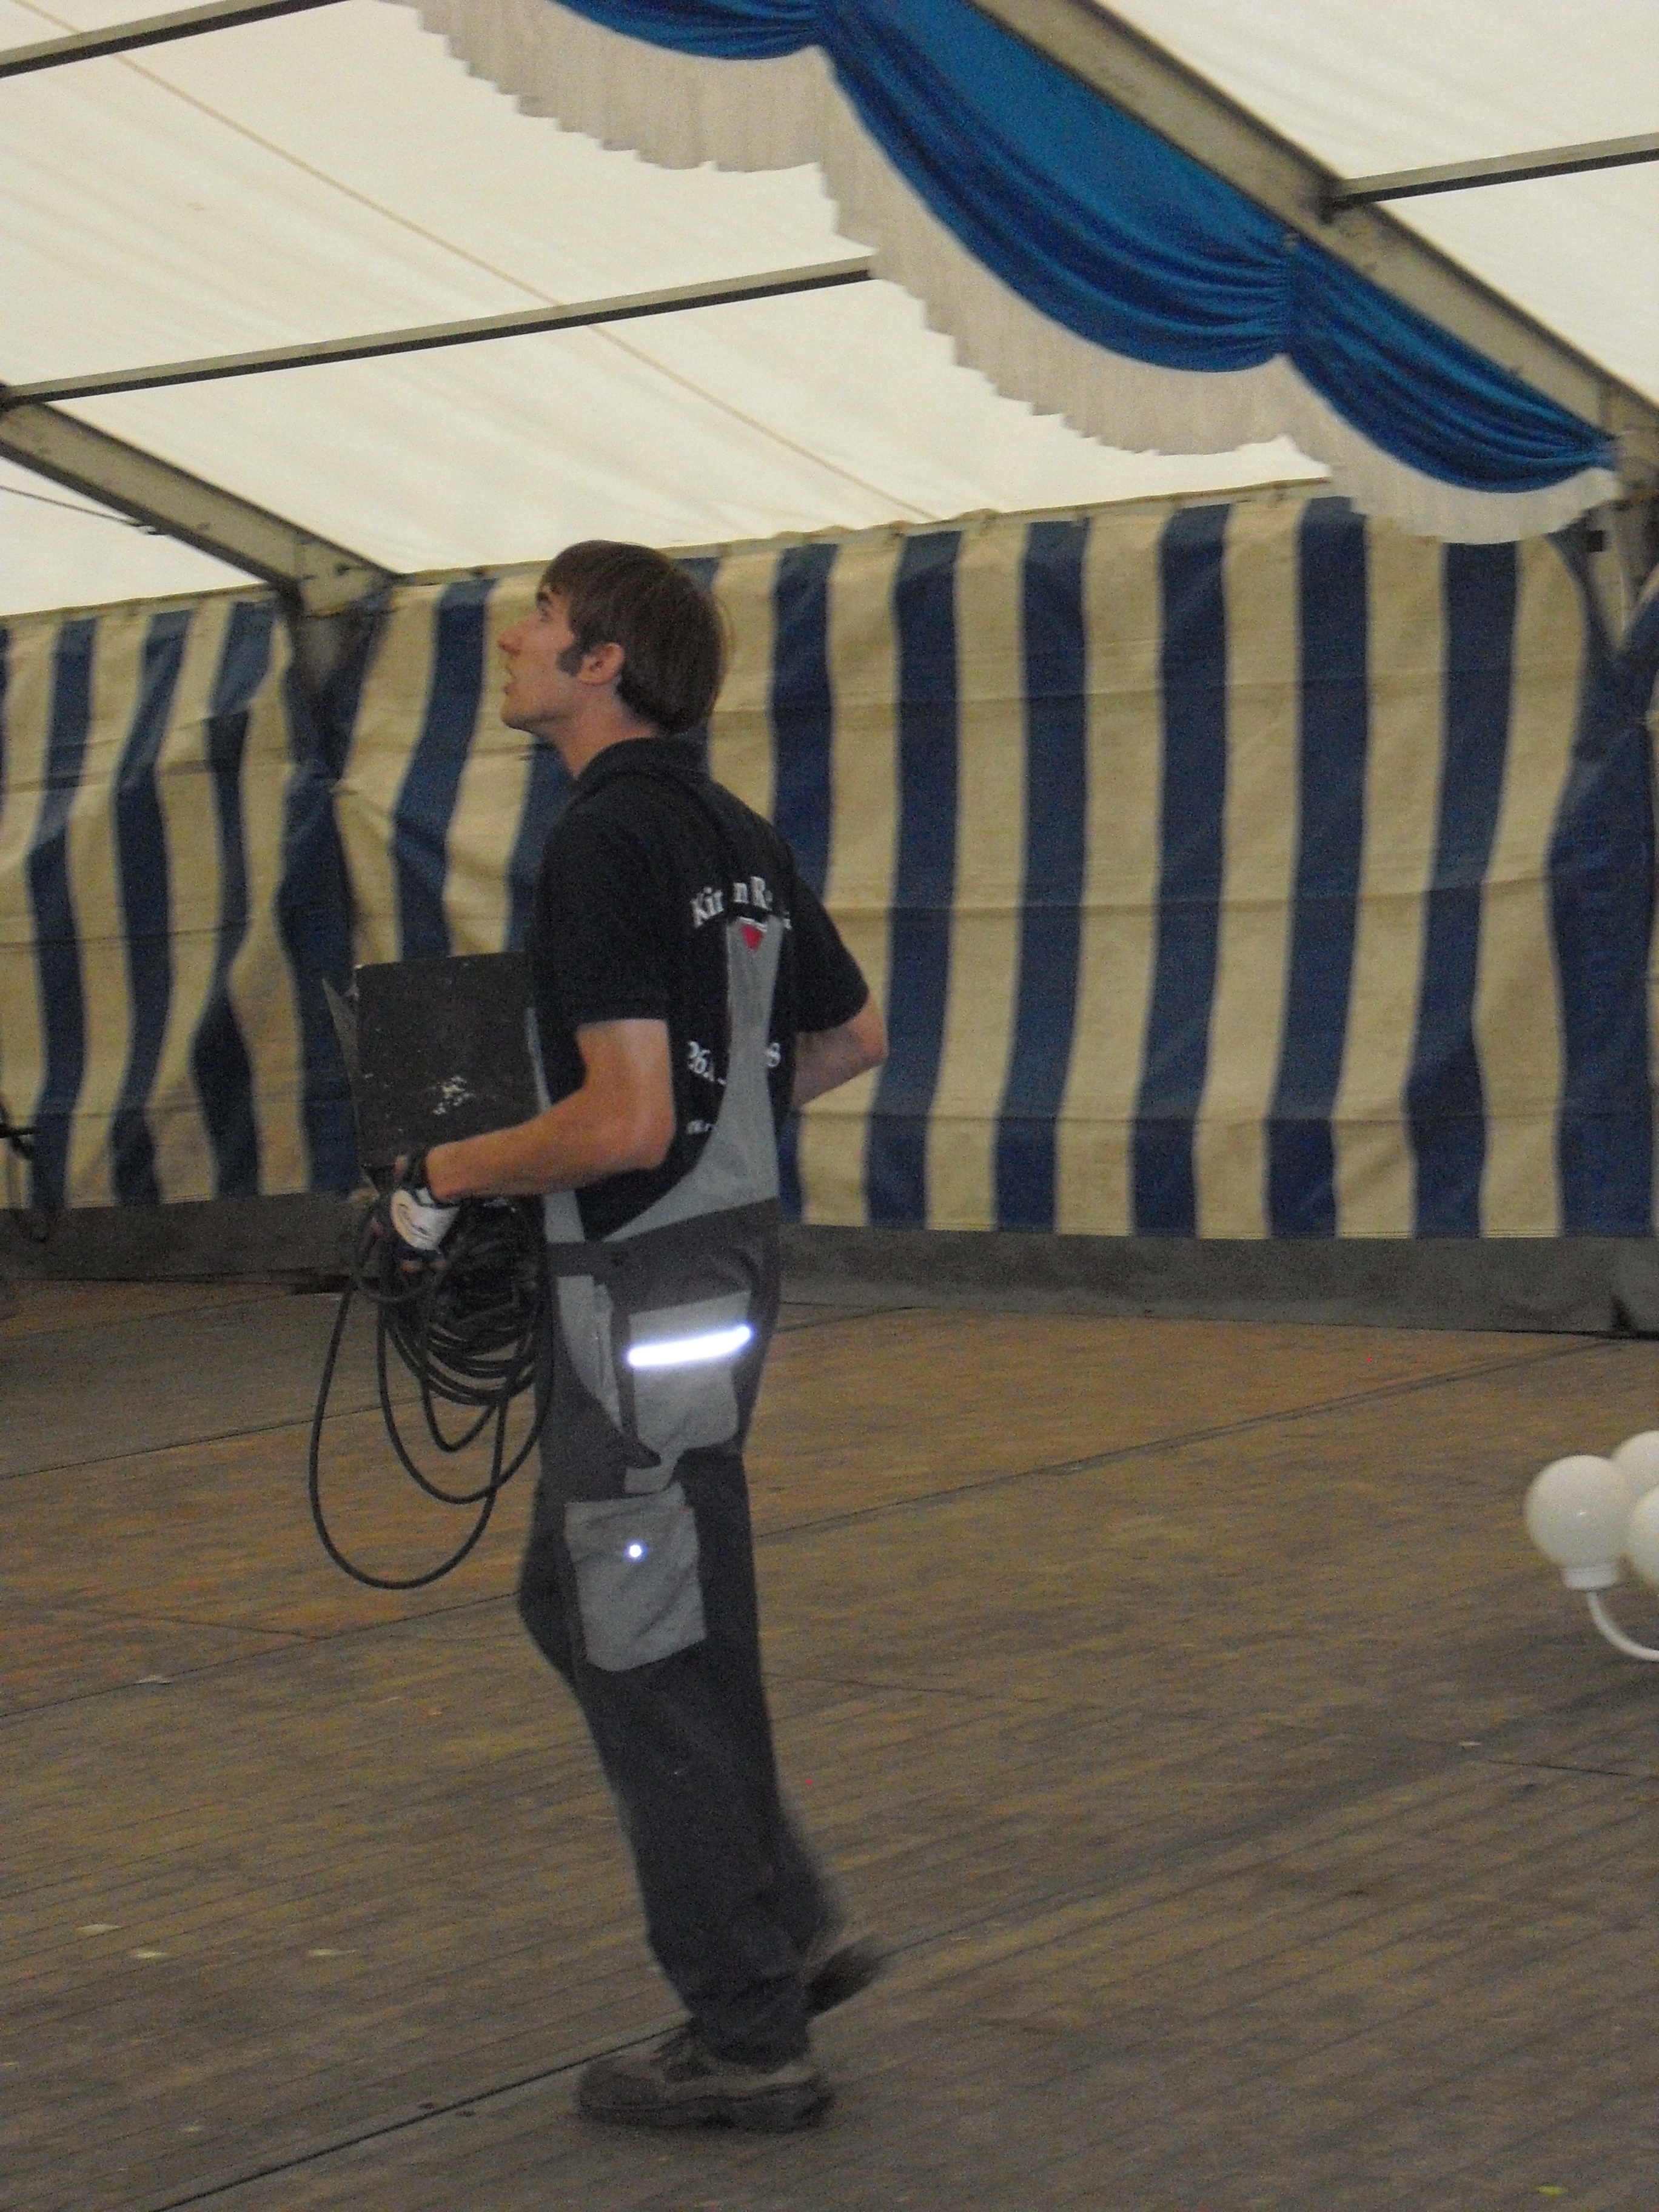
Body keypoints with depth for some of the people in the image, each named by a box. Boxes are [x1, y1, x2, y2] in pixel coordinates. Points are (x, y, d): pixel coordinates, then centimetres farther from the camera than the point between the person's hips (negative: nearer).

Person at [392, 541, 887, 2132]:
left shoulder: (610, 840, -19)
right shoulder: (732, 832, 10)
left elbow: (622, 1121, -25)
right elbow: (852, 1041, 20)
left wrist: (447, 1174, -12)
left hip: (645, 1294, -10)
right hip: (725, 1255, 10)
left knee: (662, 1659, 0)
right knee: (574, 1601, 21)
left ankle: (747, 2039, 10)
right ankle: (793, 1931, 25)